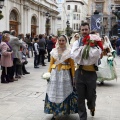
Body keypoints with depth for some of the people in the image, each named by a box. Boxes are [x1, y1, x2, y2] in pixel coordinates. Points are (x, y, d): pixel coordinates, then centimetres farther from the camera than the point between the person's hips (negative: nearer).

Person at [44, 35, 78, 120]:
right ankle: (54, 113, 11)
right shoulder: (54, 51, 7)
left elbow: (72, 65, -2)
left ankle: (65, 111, 19)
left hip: (65, 74, -3)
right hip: (55, 74, 3)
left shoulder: (69, 51, -1)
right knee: (54, 93, 4)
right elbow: (51, 63, 10)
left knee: (64, 93, 2)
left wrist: (73, 77, -6)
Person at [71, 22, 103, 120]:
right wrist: (84, 45, -11)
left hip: (91, 73, -1)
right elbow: (74, 56, -12)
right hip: (80, 72, 1)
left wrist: (90, 45, -14)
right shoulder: (77, 43, 3)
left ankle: (91, 106, 47)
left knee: (91, 95, 11)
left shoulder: (95, 42, -3)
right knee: (80, 97, 8)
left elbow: (95, 55, -18)